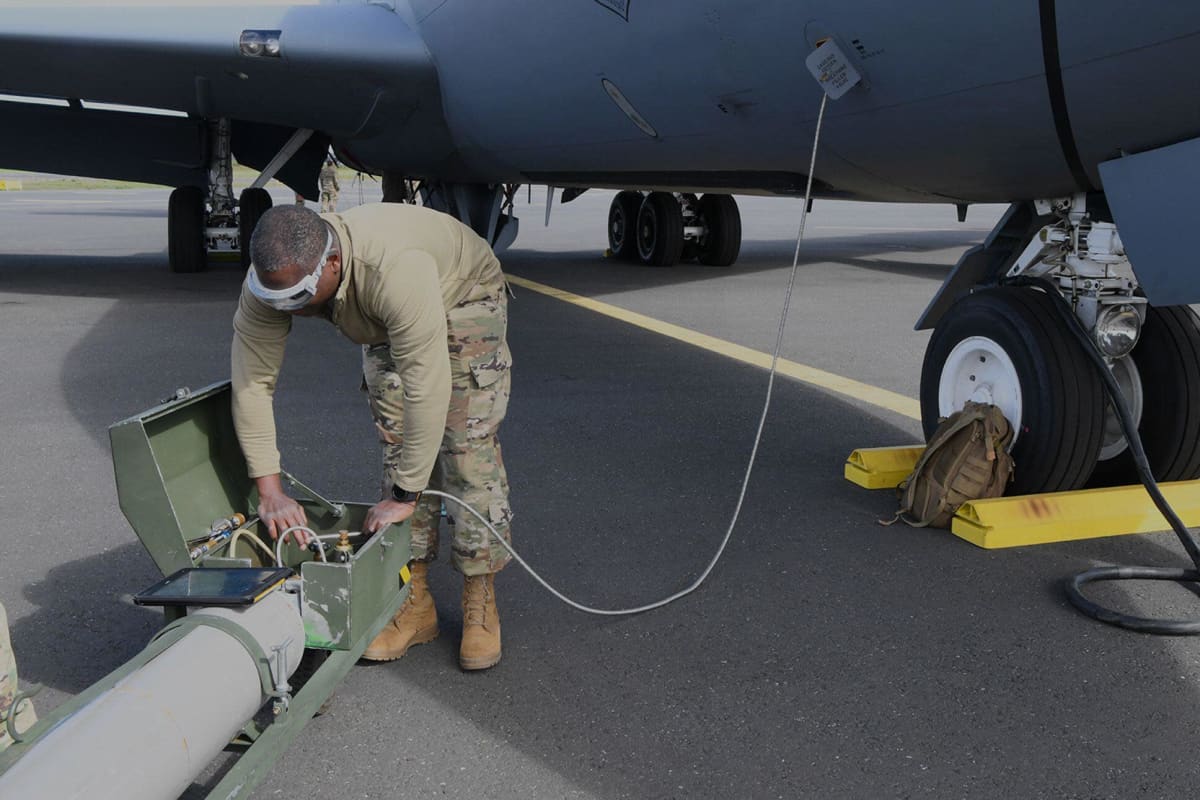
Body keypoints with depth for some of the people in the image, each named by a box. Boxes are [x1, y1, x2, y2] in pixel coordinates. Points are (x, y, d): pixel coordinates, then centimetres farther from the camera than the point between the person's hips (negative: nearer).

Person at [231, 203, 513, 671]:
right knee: (397, 443, -2)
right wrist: (269, 491, -26)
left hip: (463, 297, -5)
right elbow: (252, 382, -23)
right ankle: (415, 603, 4)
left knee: (467, 444, -14)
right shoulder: (270, 282, -28)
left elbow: (427, 388, -45)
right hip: (386, 323, 5)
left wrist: (404, 497, -39)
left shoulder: (395, 269, -47)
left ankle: (480, 601, -2)